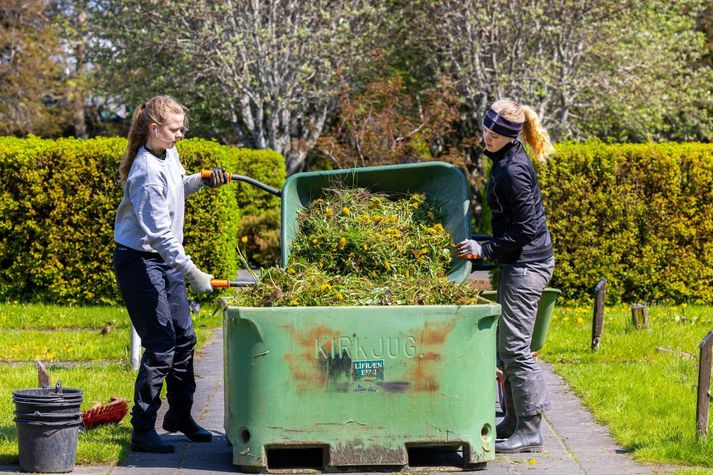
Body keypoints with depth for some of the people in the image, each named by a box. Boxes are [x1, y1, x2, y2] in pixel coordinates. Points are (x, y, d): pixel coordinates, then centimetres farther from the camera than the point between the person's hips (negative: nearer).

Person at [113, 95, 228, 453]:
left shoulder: (169, 154, 3)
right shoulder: (147, 173, -25)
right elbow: (159, 233, -28)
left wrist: (201, 181, 7)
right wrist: (193, 273, -28)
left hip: (166, 260, 9)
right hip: (139, 260, -9)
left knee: (184, 338, 14)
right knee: (161, 345, -11)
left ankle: (180, 416, 30)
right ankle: (142, 431, -5)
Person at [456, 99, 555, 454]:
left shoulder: (513, 170, -19)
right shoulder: (506, 161, 11)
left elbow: (525, 228, -20)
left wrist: (485, 250, -15)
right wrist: (490, 249, 22)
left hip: (525, 264, -10)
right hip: (518, 262, 10)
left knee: (514, 347, -8)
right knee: (506, 346, 16)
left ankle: (529, 432, -4)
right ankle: (514, 420, 24)